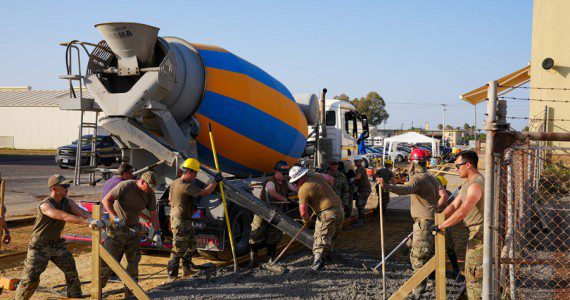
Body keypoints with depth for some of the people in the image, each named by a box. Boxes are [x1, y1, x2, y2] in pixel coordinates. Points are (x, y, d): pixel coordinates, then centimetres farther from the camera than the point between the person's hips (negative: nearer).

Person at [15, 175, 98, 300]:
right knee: (30, 279, -3)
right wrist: (88, 222, -49)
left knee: (71, 270, 2)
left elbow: (82, 212, -15)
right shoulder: (45, 205, -27)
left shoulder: (68, 202, -4)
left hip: (57, 243, 6)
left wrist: (95, 220, -35)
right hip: (40, 246, -6)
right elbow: (66, 217, -40)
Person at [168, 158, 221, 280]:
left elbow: (170, 199, 23)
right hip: (180, 222, -11)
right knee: (178, 249, -6)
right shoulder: (185, 186, -22)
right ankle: (172, 276, -1)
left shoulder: (174, 183, 11)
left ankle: (186, 270, 30)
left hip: (187, 221, 11)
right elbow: (205, 192, -24)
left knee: (191, 246, 19)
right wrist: (215, 181, -11)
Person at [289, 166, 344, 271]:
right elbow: (331, 179, 28)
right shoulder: (316, 176, 9)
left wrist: (306, 219, 12)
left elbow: (303, 212, -10)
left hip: (327, 214, -8)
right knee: (332, 235, 23)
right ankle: (328, 253, 37)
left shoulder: (303, 190, -11)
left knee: (320, 238, -6)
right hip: (340, 209, 8)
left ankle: (318, 261, -15)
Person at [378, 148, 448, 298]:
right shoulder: (432, 177, 13)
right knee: (431, 253, 24)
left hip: (424, 223, -10)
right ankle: (432, 280, 38)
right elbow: (443, 196, 7)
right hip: (434, 220, 10)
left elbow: (405, 189, -37)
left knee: (417, 256, -8)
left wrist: (387, 186, -52)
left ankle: (419, 290, -11)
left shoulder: (418, 179, -16)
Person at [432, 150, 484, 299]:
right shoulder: (467, 183, 14)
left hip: (480, 231, -11)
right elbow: (454, 205, 13)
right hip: (475, 231, 11)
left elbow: (462, 213, -28)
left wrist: (440, 227, -24)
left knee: (473, 275, -6)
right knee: (471, 272, 19)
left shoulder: (476, 185, -22)